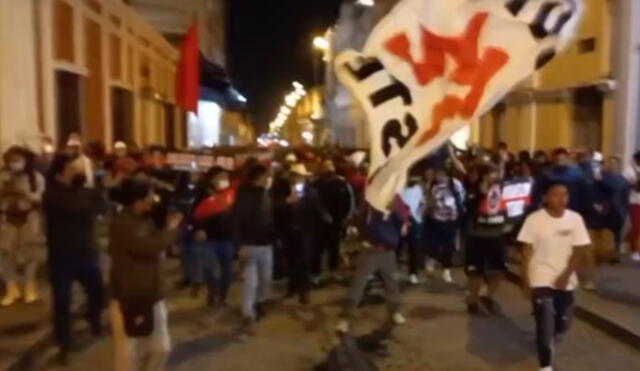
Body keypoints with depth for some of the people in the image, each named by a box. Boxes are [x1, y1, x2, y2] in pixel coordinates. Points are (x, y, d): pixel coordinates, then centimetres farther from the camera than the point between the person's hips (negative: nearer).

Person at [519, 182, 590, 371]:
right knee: (545, 324, -6)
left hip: (565, 281, 3)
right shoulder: (534, 219, -12)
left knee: (563, 323, 16)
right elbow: (527, 251, -7)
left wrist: (566, 275, -15)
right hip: (541, 279, -3)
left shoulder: (575, 219, -5)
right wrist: (526, 280, -9)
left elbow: (579, 251, -4)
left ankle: (549, 344, 49)